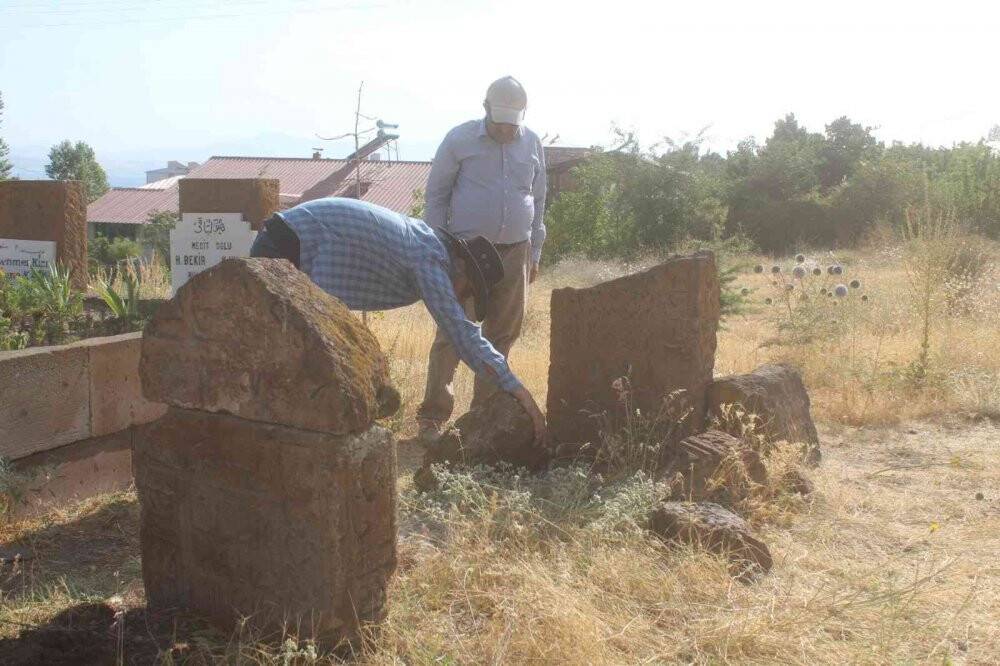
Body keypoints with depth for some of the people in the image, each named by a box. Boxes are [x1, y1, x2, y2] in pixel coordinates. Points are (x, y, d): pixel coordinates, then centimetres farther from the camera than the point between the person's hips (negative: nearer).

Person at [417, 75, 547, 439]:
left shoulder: (532, 144, 8)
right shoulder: (460, 139, -3)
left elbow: (538, 202, 17)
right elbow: (435, 195, 1)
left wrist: (534, 254, 16)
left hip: (514, 253, 4)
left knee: (502, 334, 7)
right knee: (452, 332, -7)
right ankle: (433, 414, 0)